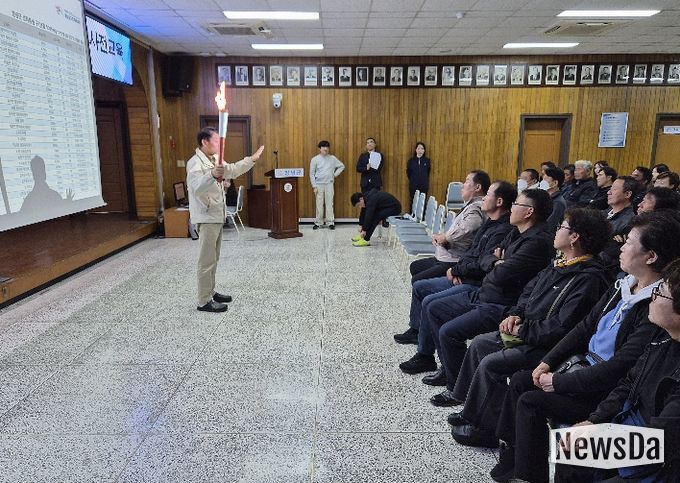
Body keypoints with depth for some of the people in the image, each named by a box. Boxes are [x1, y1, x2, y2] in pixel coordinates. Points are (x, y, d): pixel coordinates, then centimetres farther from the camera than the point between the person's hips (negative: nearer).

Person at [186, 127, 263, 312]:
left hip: (217, 216, 10)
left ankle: (210, 292, 29)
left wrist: (251, 159, 25)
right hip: (206, 218, -10)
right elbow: (196, 188, -36)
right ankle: (204, 301, 3)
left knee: (213, 259, 17)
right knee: (207, 261, -5)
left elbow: (232, 170, 28)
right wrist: (212, 175, -53)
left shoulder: (215, 159, 12)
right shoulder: (195, 163, -19)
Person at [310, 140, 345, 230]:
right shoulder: (315, 159, 0)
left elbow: (342, 166, 16)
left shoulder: (332, 158, 5)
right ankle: (318, 222, 11)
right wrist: (314, 186, -5)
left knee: (329, 203, 1)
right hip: (319, 184, -1)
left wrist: (336, 174, 4)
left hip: (329, 184, 1)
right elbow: (312, 174, 1)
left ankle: (331, 222, 7)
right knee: (319, 204, 2)